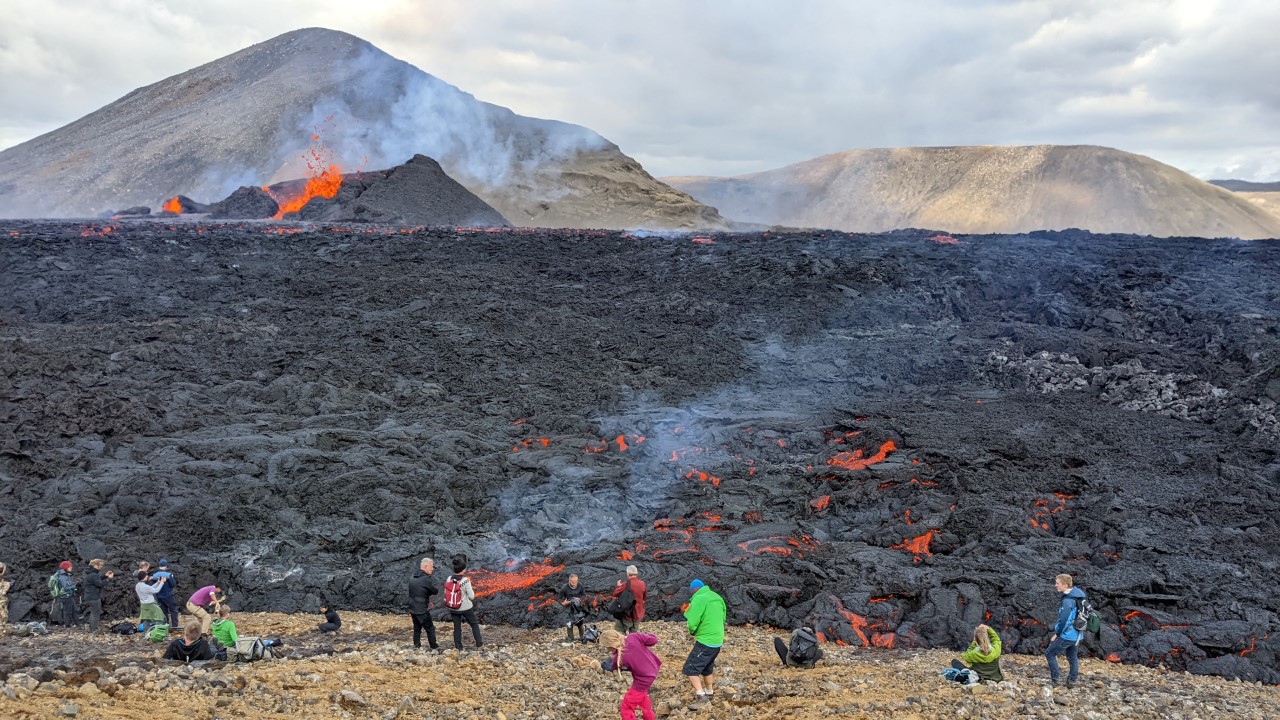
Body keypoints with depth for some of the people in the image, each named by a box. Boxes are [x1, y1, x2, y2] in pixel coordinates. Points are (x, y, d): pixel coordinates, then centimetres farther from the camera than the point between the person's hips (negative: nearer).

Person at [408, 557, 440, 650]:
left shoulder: (412, 578, 6)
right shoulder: (426, 579, -20)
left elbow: (408, 594, 12)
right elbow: (435, 591, -10)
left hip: (412, 609, 7)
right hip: (422, 610, -7)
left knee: (417, 628, 17)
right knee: (430, 628, 6)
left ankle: (416, 646, 22)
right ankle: (434, 647, 12)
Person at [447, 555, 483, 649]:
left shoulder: (449, 579, -9)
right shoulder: (465, 581, -21)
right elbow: (471, 596, -16)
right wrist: (472, 590, 3)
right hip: (466, 608, -3)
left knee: (457, 627, 16)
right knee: (474, 624, 17)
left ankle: (458, 646, 22)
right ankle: (479, 644, 23)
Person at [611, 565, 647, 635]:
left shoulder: (626, 584, -20)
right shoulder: (642, 584, -3)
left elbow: (615, 594, -11)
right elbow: (645, 597, 9)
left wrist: (618, 586, 7)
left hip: (627, 613, -5)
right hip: (638, 614, 5)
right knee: (633, 632, 18)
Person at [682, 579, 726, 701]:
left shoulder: (698, 599, -16)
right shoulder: (717, 597, 9)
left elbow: (692, 623, -21)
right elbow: (723, 618, 17)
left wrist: (692, 631, 0)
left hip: (705, 642, -8)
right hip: (718, 641, 8)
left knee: (690, 668, -5)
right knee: (707, 667, 27)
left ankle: (700, 694, -16)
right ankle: (709, 691, 38)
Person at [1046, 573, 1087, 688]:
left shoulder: (1067, 600, -24)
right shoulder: (1078, 596, 6)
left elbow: (1064, 620, -24)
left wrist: (1057, 634, -11)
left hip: (1067, 635, -9)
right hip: (1077, 635, 9)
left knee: (1049, 653, 5)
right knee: (1073, 657, 19)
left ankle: (1055, 678, 6)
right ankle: (1072, 681, 26)